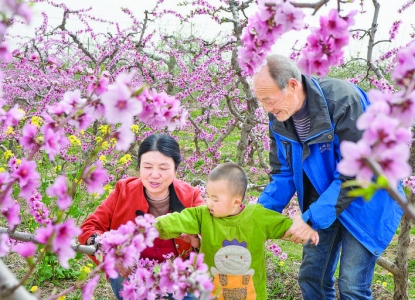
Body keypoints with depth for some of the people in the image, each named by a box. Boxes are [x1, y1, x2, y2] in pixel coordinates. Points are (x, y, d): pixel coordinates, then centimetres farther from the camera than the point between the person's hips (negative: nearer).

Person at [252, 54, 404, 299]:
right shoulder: (279, 118, -8)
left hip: (364, 200, -6)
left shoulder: (343, 100, -29)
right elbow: (284, 174, 2)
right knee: (311, 277, 9)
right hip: (322, 204, 6)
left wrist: (311, 218, -29)